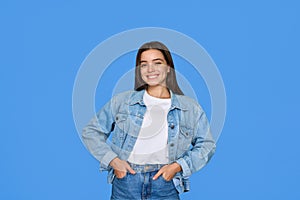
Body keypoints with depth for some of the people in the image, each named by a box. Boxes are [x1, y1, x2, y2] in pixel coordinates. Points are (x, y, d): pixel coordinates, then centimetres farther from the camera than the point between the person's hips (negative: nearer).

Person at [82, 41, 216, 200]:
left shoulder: (190, 108, 5)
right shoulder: (121, 101, 5)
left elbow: (206, 145, 10)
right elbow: (91, 131, 10)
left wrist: (177, 166, -4)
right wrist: (112, 160, -3)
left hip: (165, 184, 0)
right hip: (125, 181, 1)